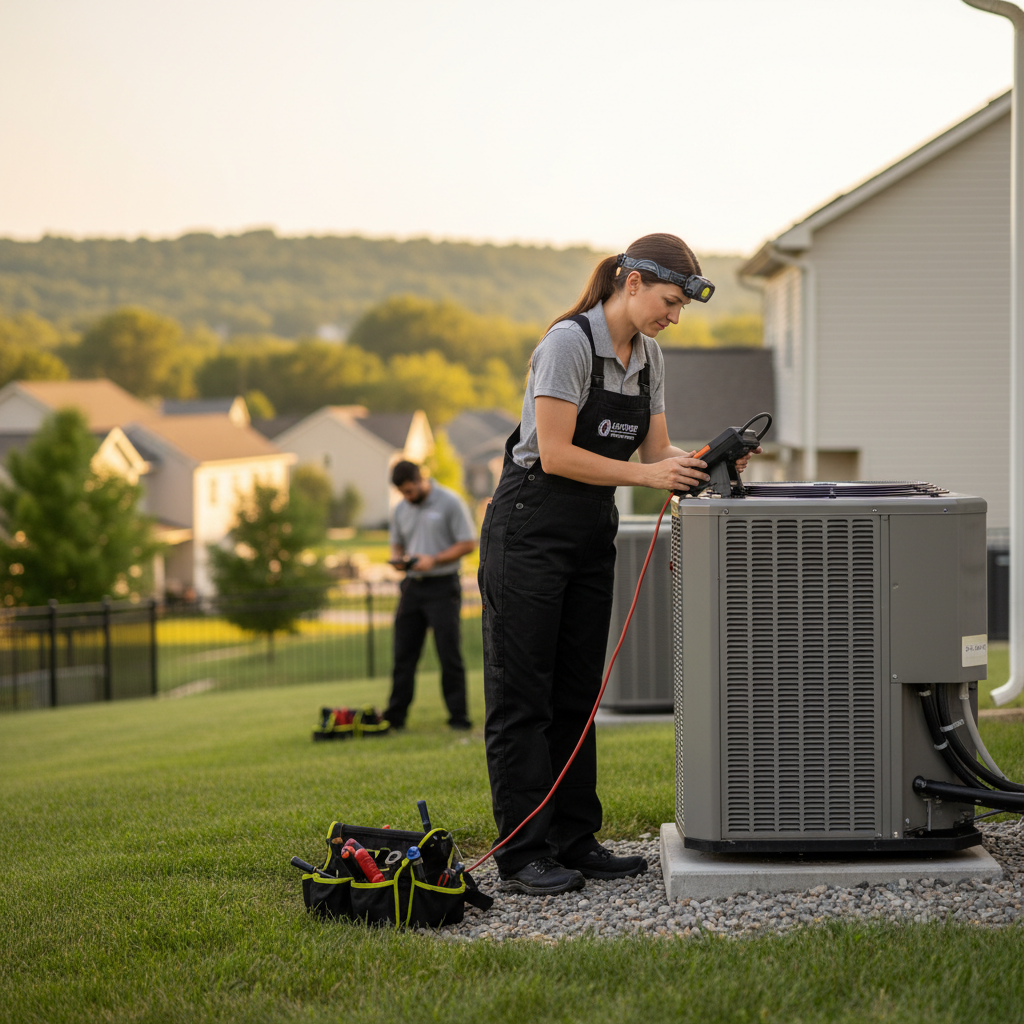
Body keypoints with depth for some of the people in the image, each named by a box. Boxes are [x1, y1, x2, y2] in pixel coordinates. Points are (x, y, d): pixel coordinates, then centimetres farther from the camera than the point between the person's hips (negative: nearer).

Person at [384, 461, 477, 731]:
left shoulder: (450, 502, -6)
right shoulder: (400, 509, 12)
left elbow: (468, 543, -8)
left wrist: (433, 560, -16)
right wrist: (398, 558, -2)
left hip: (442, 586, -5)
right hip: (412, 586, 5)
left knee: (449, 655, -5)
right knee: (403, 653, 5)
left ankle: (458, 716, -1)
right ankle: (395, 716, 11)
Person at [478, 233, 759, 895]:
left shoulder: (648, 356, 8)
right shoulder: (570, 342, -17)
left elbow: (656, 449, 11)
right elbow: (555, 454, -21)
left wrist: (704, 462, -9)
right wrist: (649, 475, -24)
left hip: (592, 534, 8)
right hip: (530, 529, -8)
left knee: (578, 694, 9)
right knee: (522, 696, -5)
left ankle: (574, 842, 15)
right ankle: (523, 855, -3)